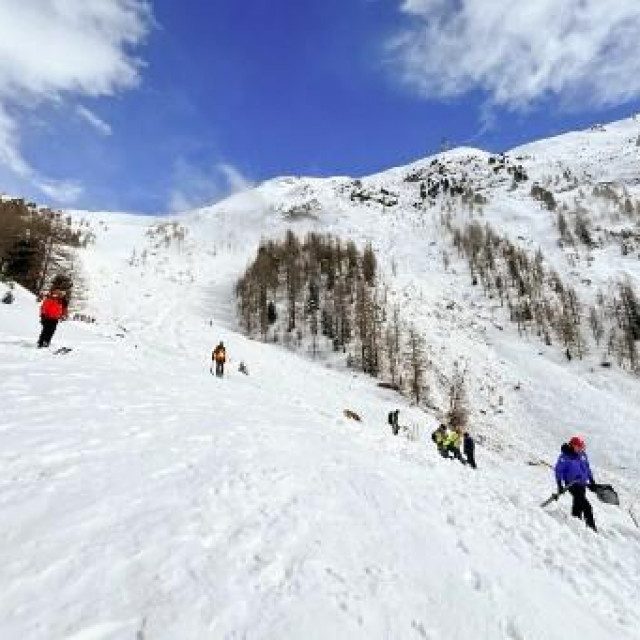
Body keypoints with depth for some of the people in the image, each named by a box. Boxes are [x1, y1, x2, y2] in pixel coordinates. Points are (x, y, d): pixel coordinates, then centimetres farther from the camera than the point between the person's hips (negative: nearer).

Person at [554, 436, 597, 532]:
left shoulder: (583, 455, 5)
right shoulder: (565, 457, -15)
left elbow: (587, 468, 19)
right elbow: (558, 470, -10)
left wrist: (592, 482, 20)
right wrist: (560, 485, -13)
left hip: (582, 483, 7)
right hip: (572, 484, -7)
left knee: (578, 504, 17)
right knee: (586, 506, -16)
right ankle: (591, 526, -8)